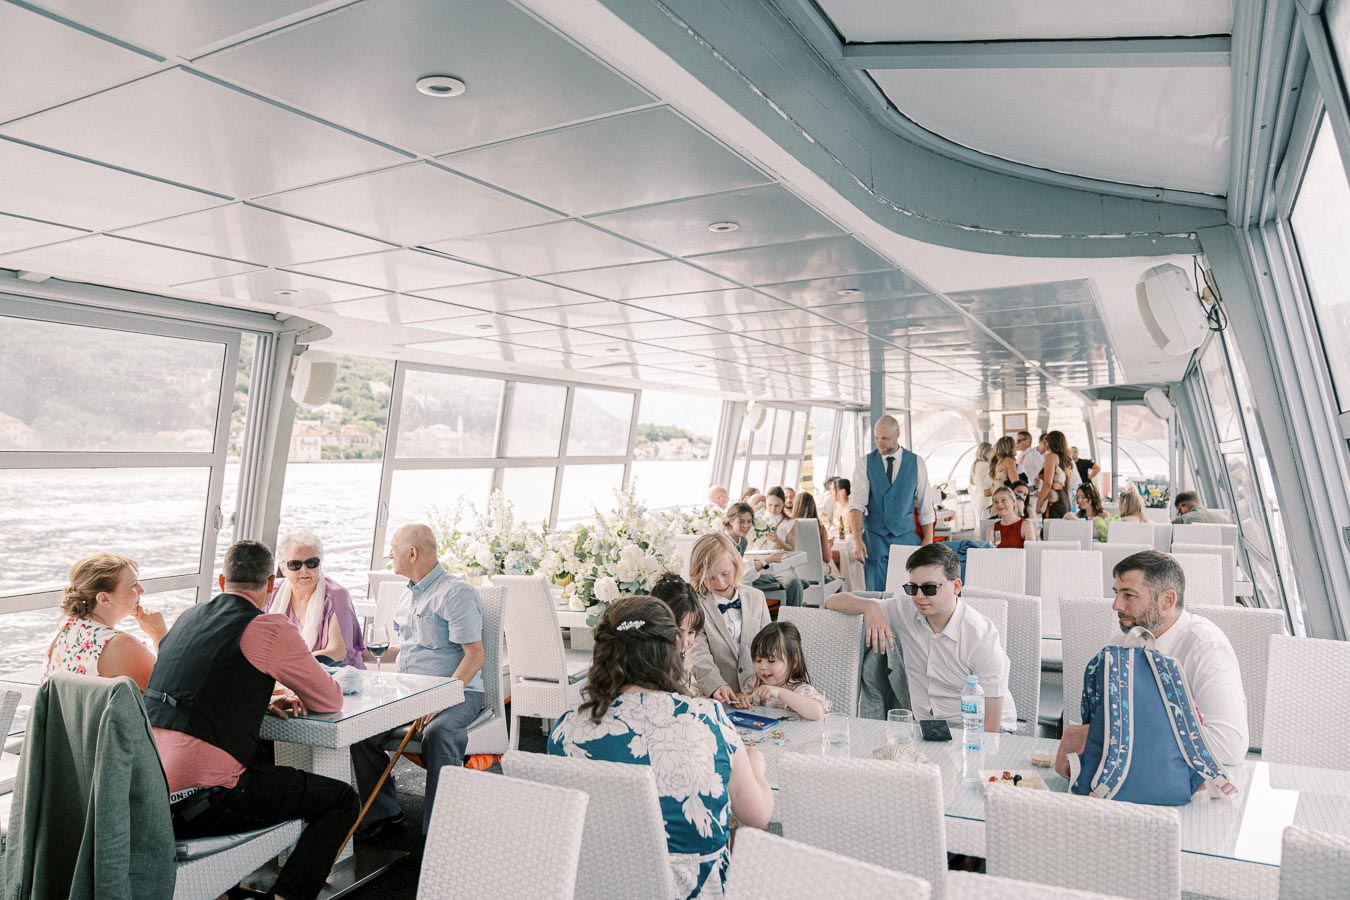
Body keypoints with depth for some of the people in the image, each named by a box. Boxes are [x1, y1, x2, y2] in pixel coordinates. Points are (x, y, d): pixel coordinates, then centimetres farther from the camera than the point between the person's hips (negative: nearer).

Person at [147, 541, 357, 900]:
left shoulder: (187, 618, 12)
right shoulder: (270, 629, -10)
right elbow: (331, 700, -1)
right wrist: (300, 685, 20)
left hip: (149, 794, 8)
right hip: (202, 801, -8)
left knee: (265, 761, 34)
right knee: (343, 799, 4)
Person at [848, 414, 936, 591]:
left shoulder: (916, 463, 3)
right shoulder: (865, 464, 1)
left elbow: (926, 505, 7)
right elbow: (857, 503, -9)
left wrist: (928, 539, 4)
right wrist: (857, 539, -21)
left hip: (907, 537, 0)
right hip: (874, 538, 0)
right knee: (876, 593, -1)